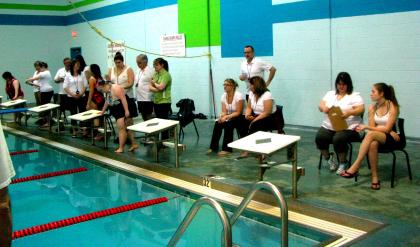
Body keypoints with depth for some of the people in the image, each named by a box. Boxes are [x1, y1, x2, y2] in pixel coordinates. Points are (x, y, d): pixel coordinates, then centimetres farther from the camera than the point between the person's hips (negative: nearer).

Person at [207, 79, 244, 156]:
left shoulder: (238, 96, -19)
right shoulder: (223, 96, -1)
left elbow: (238, 112, -20)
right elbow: (224, 111, -2)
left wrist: (227, 117, -31)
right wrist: (221, 116, -25)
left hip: (240, 118, -6)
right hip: (229, 117, 6)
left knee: (228, 124, -32)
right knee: (217, 123, -21)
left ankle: (227, 149, -23)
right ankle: (213, 147, -13)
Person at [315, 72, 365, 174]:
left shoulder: (355, 96, 4)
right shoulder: (330, 94, 18)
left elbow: (361, 109, -8)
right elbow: (320, 106, 11)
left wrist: (349, 113, -28)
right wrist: (324, 108, -14)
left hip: (348, 128, -4)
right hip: (328, 126, 4)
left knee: (338, 139, -34)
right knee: (319, 138, -25)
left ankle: (342, 162, -7)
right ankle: (327, 157, 4)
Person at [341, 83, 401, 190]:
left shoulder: (393, 107, -10)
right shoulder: (372, 107, 4)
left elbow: (387, 129, -16)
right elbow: (372, 127, -2)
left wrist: (366, 127, -19)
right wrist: (389, 132, -18)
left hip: (392, 139, -3)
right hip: (376, 137, 4)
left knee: (370, 134, -35)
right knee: (372, 144, -36)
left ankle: (355, 168, -38)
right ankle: (375, 177, -29)